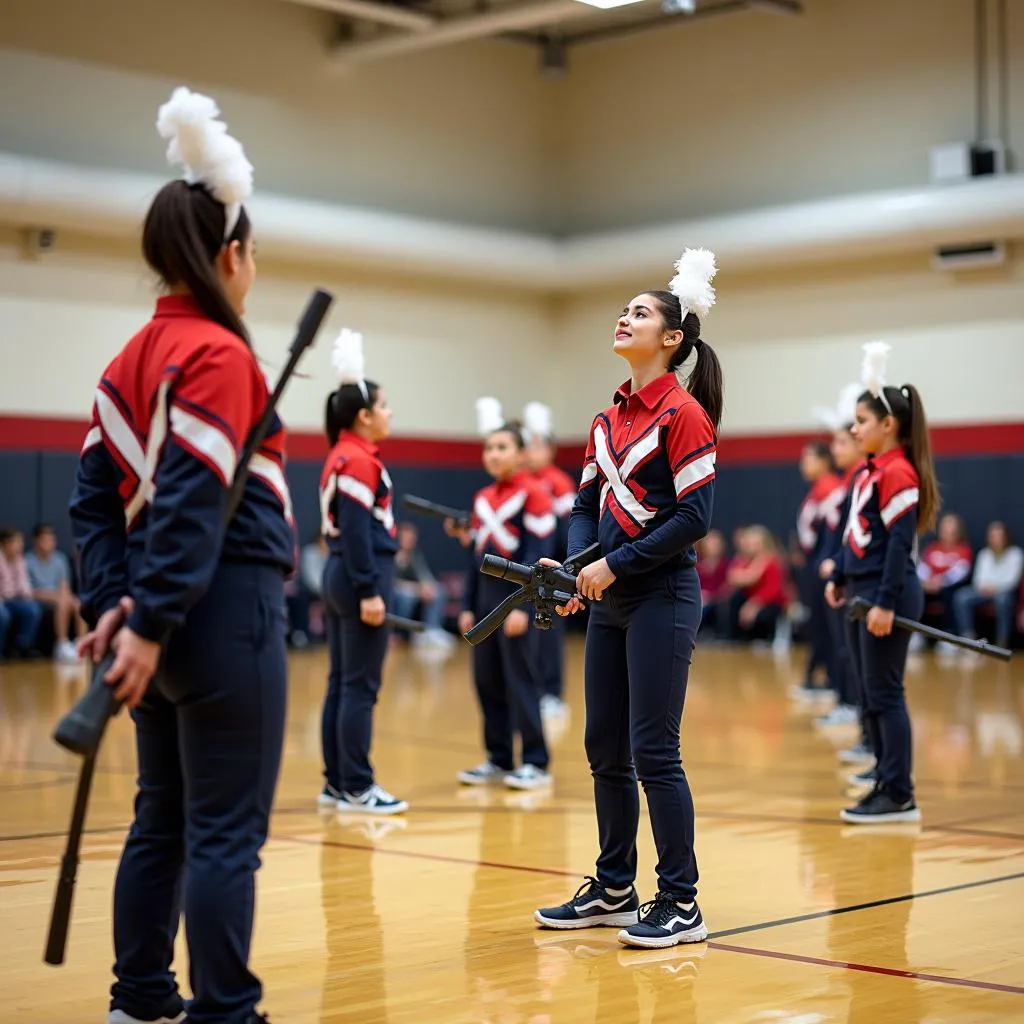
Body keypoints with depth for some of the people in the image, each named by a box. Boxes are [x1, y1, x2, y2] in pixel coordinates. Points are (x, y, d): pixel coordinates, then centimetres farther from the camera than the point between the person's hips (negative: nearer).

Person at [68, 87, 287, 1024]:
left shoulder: (132, 359, 12)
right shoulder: (218, 353, -12)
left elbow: (94, 495, 10)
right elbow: (193, 497, -21)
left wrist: (111, 602, 3)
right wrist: (152, 622, -22)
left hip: (165, 613, 9)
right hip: (224, 608, -9)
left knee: (164, 818, 16)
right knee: (226, 831, -3)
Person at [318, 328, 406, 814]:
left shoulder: (341, 456, 14)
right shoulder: (360, 460, -14)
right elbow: (356, 530, -19)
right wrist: (369, 591, -20)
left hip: (339, 575, 10)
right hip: (361, 577, -10)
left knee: (341, 683, 11)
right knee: (361, 687, -6)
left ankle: (336, 782, 16)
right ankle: (356, 788, -2)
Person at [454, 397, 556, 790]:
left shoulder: (533, 493, -7)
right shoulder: (482, 498, 13)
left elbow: (538, 554, -12)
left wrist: (522, 606, -18)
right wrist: (468, 607, 12)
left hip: (515, 595, -7)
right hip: (485, 595, 7)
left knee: (519, 677, -5)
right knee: (487, 680, 8)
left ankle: (536, 763, 2)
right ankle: (499, 759, 17)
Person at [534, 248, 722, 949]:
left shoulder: (683, 414, -9)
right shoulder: (608, 418, 14)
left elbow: (695, 517, -15)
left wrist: (617, 564, -16)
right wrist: (573, 565, -3)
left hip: (662, 599, -8)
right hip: (609, 602, 8)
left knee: (653, 754, -6)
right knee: (605, 752, 11)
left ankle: (681, 904, 4)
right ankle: (614, 891, 23)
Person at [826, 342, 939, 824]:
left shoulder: (898, 473, -14)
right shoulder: (866, 471, 14)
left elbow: (900, 543, -19)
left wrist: (886, 603, -22)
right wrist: (839, 578, 15)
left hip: (887, 596, -9)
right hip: (862, 592, 9)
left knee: (885, 695, -5)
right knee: (871, 696, 12)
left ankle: (900, 797, 0)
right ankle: (887, 785, 19)